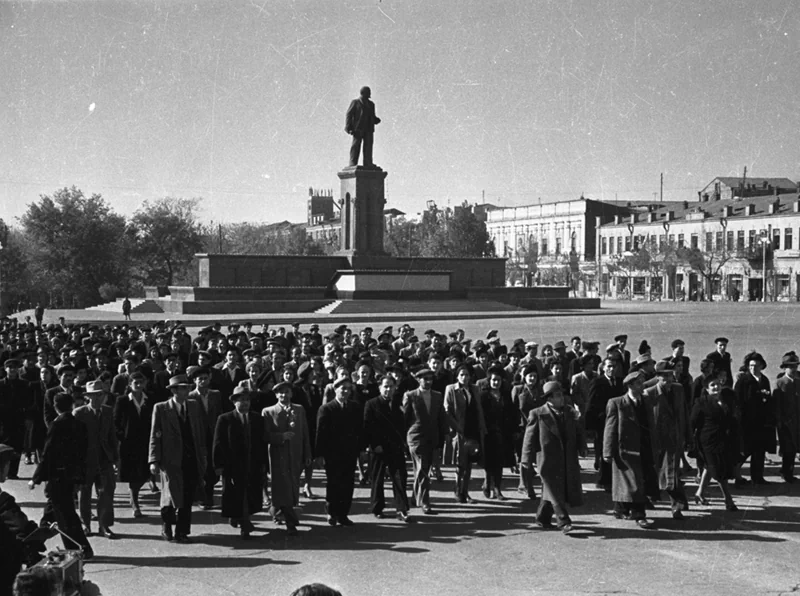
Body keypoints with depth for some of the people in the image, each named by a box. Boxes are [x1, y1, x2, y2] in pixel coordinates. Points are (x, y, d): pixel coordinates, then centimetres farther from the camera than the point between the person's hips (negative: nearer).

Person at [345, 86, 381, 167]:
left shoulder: (371, 104, 22)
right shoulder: (355, 102, 5)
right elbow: (349, 114, -1)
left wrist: (376, 120, 2)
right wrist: (348, 127, -11)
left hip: (369, 129, 5)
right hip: (358, 128, -5)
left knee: (368, 145, -5)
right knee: (356, 145, -6)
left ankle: (368, 163, -7)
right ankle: (353, 164, -7)